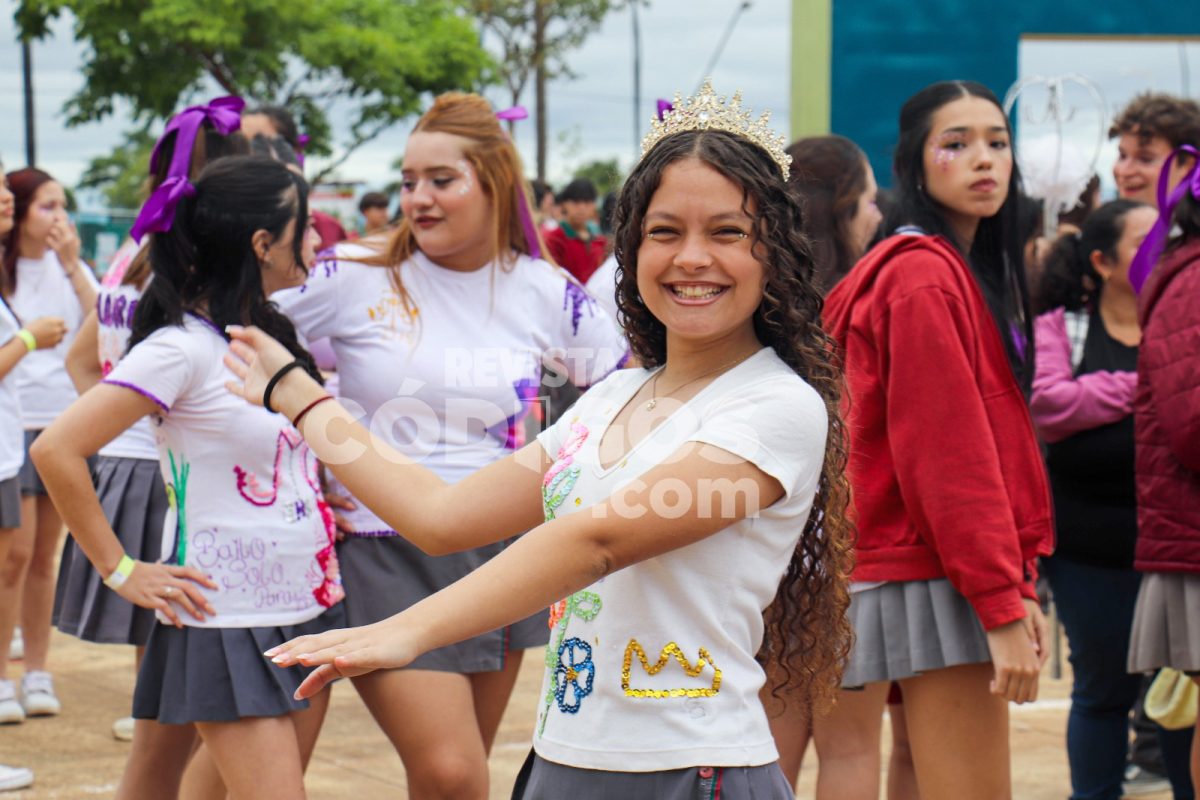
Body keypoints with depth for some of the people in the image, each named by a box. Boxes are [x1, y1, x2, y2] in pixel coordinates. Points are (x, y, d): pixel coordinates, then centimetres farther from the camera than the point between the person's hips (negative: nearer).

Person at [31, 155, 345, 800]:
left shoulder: (273, 335, 10)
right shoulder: (183, 347, -15)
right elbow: (57, 449, -19)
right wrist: (119, 571, -14)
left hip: (308, 606, 8)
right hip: (229, 621, -8)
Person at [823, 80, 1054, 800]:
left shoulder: (974, 271, 17)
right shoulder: (924, 277, -12)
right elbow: (945, 454, -18)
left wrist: (1018, 587, 13)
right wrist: (1002, 604, -20)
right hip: (938, 581, -9)